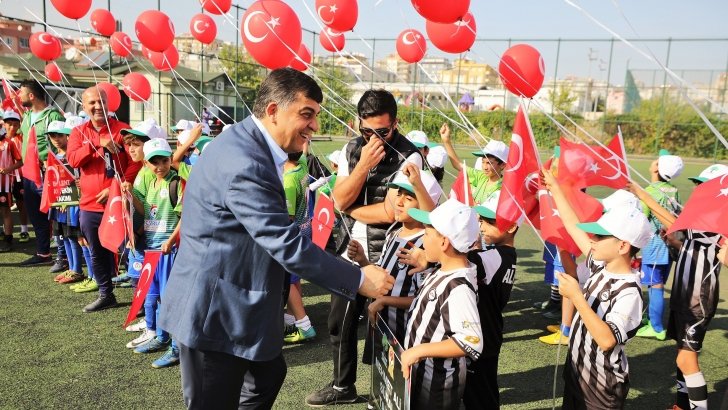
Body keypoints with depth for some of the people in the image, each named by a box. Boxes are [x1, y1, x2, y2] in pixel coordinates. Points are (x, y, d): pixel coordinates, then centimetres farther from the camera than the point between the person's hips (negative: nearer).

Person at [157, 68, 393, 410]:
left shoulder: (251, 144, 5)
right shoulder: (244, 163, -28)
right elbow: (287, 245, -29)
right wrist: (358, 279, -21)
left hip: (242, 301, 10)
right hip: (214, 309, -10)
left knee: (268, 374, 25)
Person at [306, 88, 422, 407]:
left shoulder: (409, 156, -14)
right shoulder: (352, 149, 3)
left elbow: (390, 212, -21)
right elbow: (340, 199, -7)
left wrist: (350, 209, -7)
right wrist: (364, 163, -20)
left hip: (384, 258, -5)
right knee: (339, 323, 16)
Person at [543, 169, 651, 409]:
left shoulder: (629, 292, -24)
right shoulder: (601, 268, -4)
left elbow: (607, 340, -35)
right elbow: (574, 227, 3)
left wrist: (576, 297, -36)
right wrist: (554, 188, 6)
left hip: (602, 386, -7)